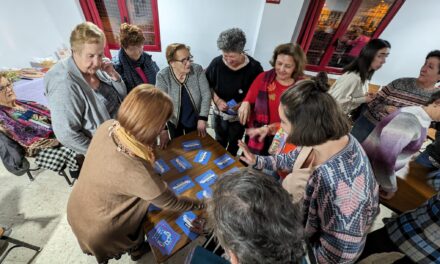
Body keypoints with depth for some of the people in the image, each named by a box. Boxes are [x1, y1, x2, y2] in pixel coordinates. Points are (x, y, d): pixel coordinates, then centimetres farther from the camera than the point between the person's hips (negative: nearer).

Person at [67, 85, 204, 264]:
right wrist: (200, 204, -8)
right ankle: (137, 249, 52)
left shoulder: (108, 126, -22)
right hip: (97, 228, -5)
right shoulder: (136, 172, -41)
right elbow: (170, 203, -23)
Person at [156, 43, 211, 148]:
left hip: (194, 119, 1)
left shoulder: (197, 70, -18)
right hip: (174, 121, 0)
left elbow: (206, 94, -14)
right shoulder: (162, 76, -22)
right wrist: (163, 130, -26)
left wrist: (202, 118, -18)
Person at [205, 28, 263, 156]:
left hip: (240, 115, -1)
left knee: (234, 145, 23)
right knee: (220, 142, 25)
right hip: (220, 113, 2)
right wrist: (217, 100, -20)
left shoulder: (254, 67, -20)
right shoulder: (216, 63, -15)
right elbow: (208, 86, -3)